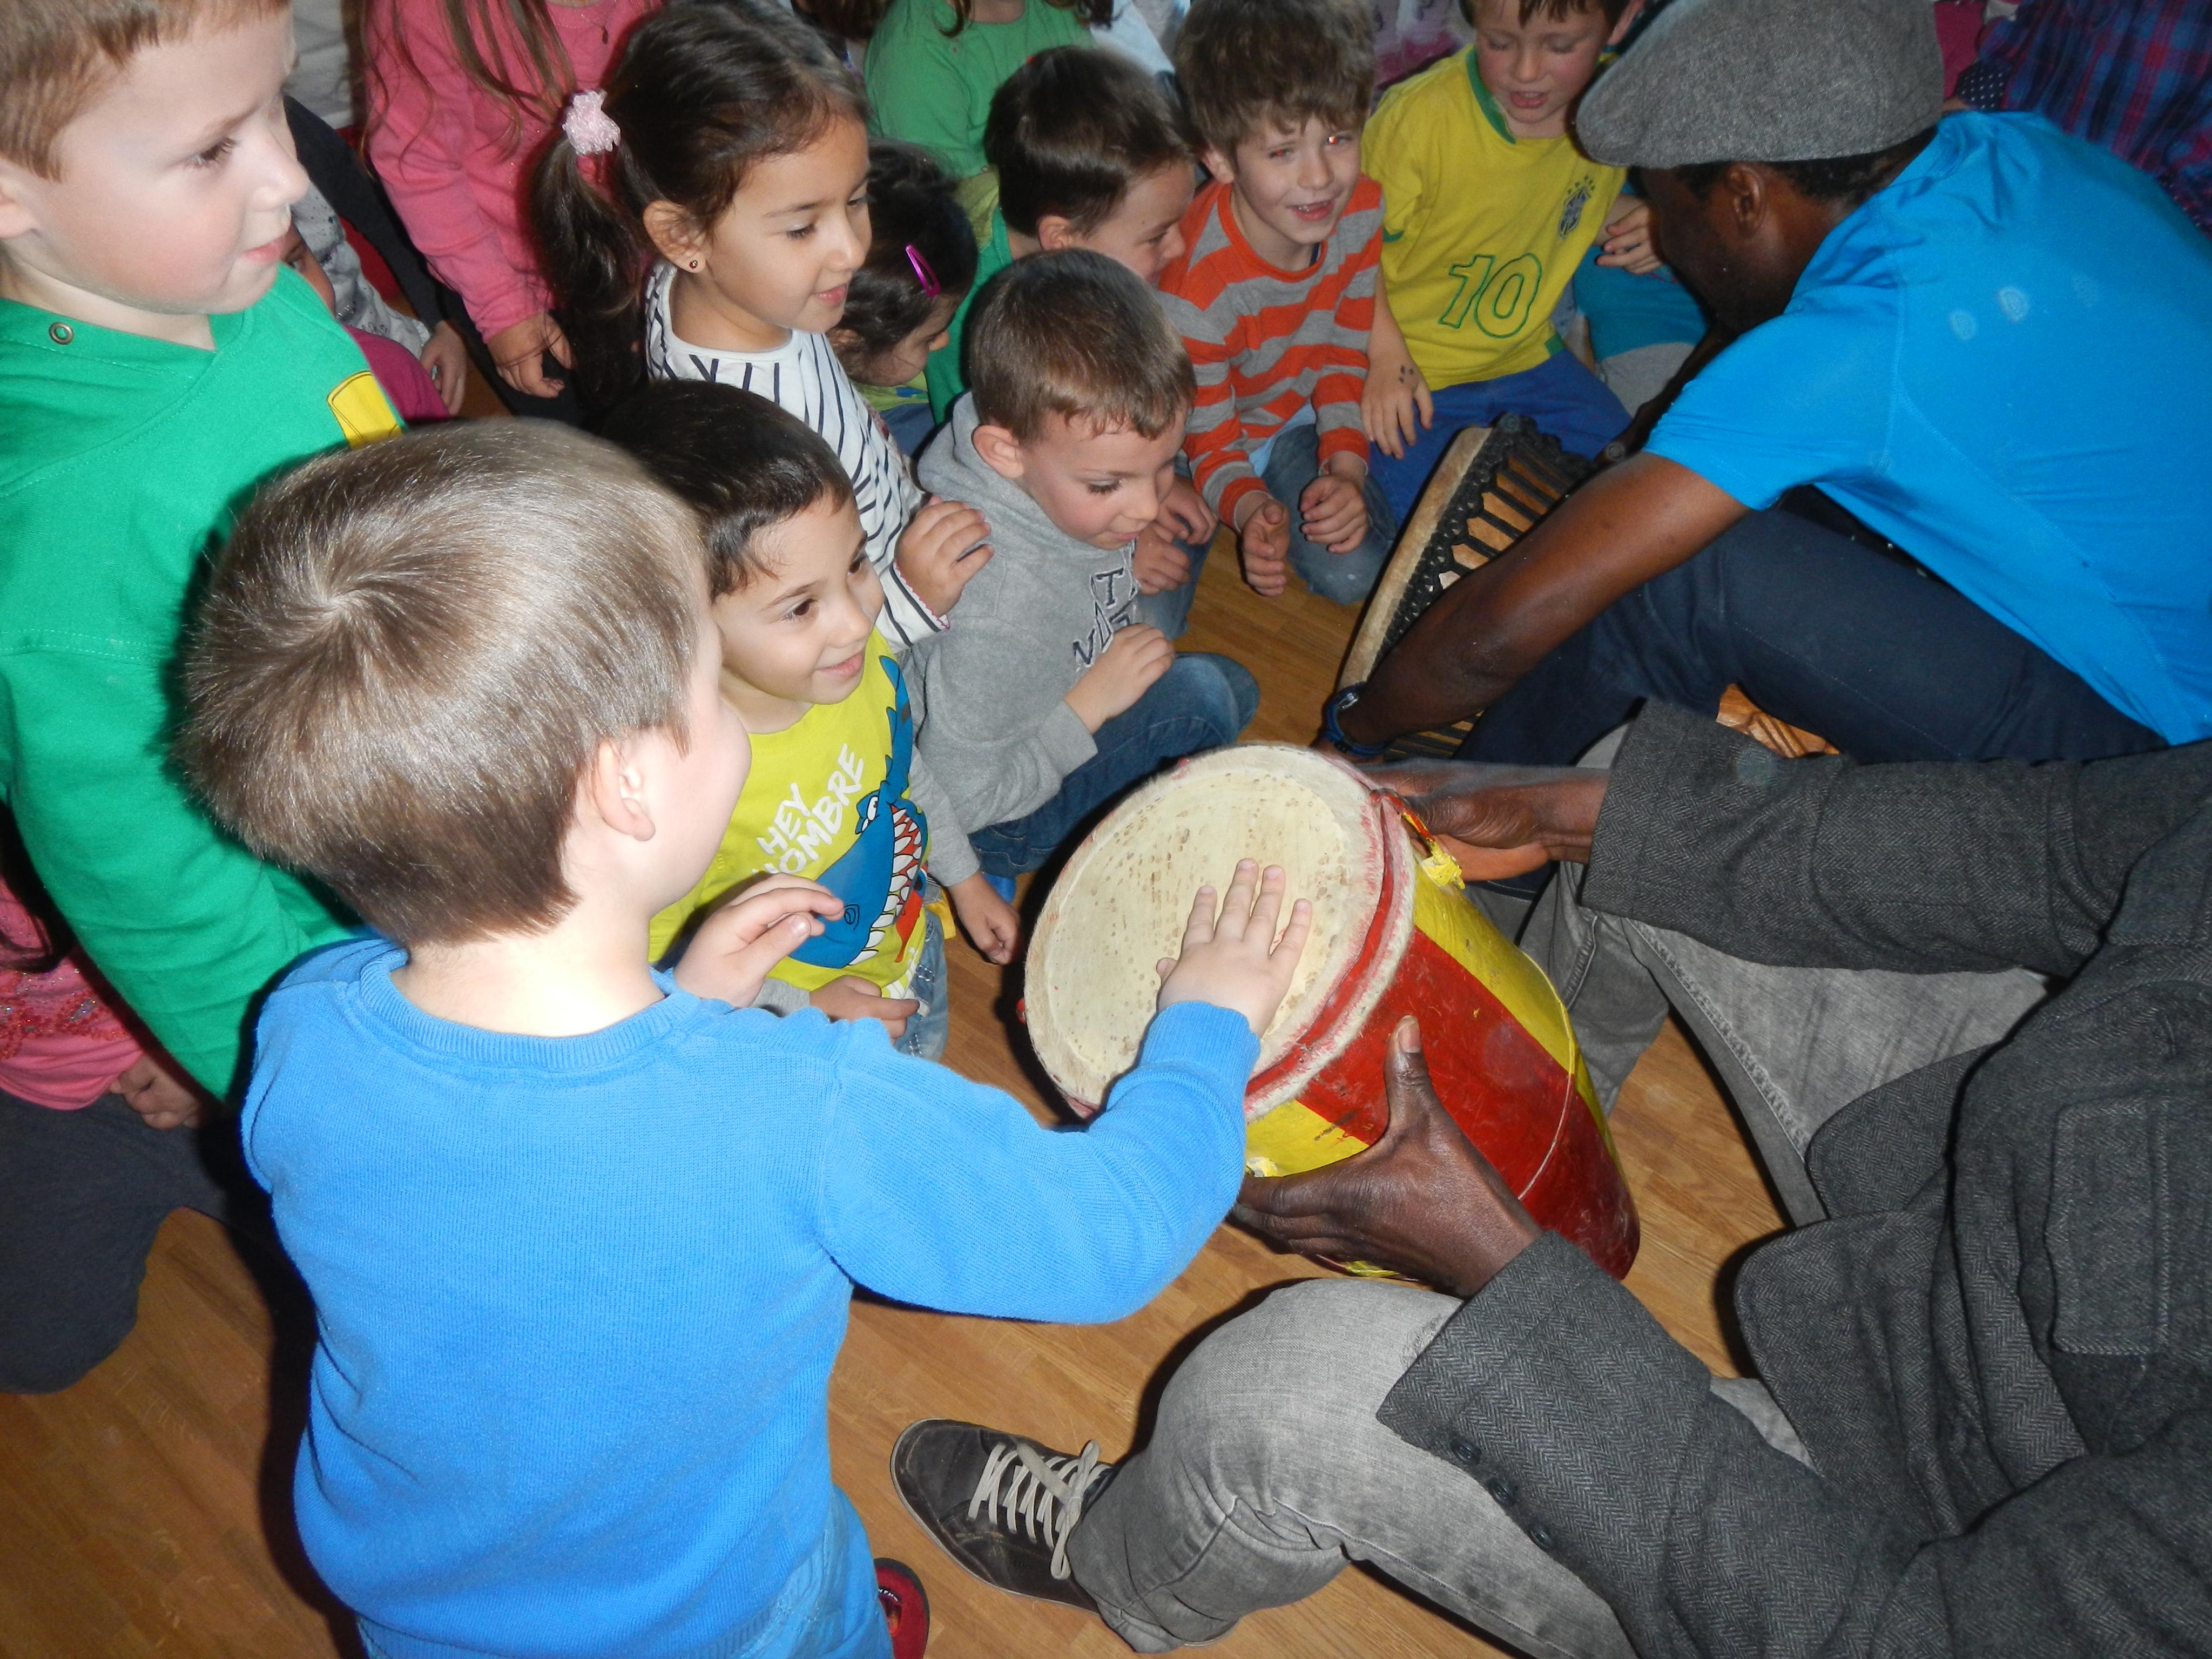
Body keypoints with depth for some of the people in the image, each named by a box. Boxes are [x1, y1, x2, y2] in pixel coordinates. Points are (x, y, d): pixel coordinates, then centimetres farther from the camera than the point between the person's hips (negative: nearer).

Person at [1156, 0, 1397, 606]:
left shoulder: (1359, 211, -18)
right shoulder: (1193, 289, -36)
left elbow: (1344, 351, -4)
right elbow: (1206, 439, -23)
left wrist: (1346, 468, -18)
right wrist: (1250, 508, -44)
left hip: (1296, 417, 4)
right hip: (1204, 431, -4)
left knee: (1354, 573, -13)